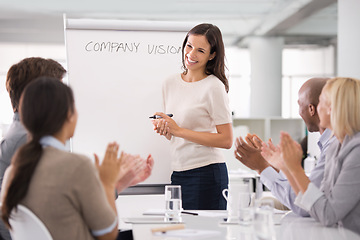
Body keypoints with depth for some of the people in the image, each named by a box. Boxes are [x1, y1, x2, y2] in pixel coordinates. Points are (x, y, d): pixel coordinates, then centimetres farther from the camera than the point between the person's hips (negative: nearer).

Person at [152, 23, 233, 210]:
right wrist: (163, 129, -2)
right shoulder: (170, 84, 11)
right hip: (178, 173, 6)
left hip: (206, 173, -6)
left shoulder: (214, 86, -9)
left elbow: (226, 140, -14)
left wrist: (179, 130, -15)